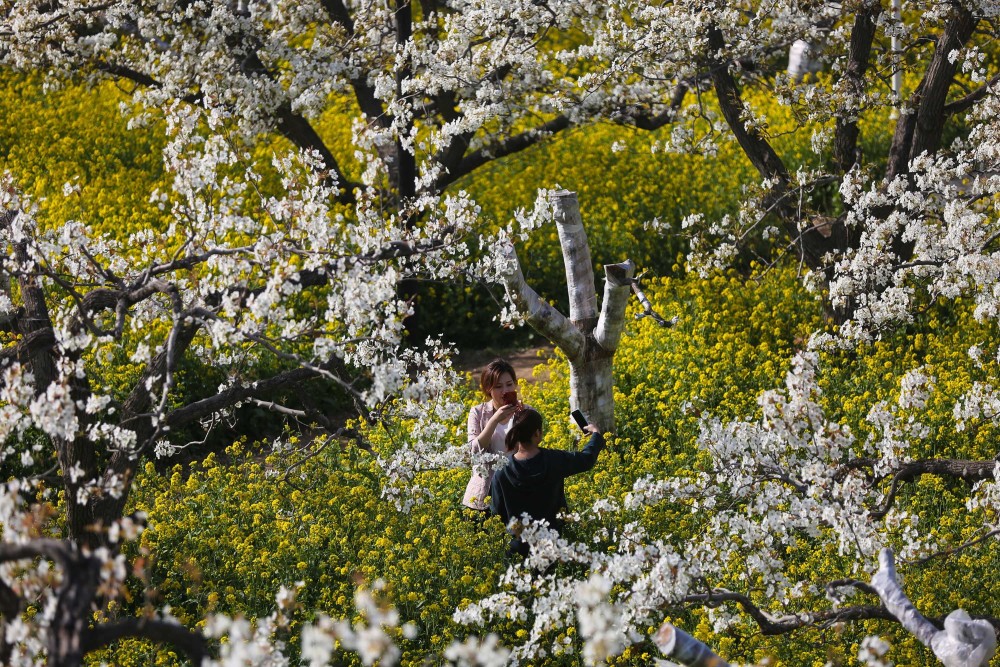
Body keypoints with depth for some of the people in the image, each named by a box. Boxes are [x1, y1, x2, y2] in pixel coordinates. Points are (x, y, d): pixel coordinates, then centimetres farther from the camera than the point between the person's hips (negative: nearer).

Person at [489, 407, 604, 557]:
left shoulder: (503, 471, -15)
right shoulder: (554, 460, -14)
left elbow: (497, 511, -5)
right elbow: (587, 458, 4)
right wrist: (596, 434, 23)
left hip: (518, 544, -1)